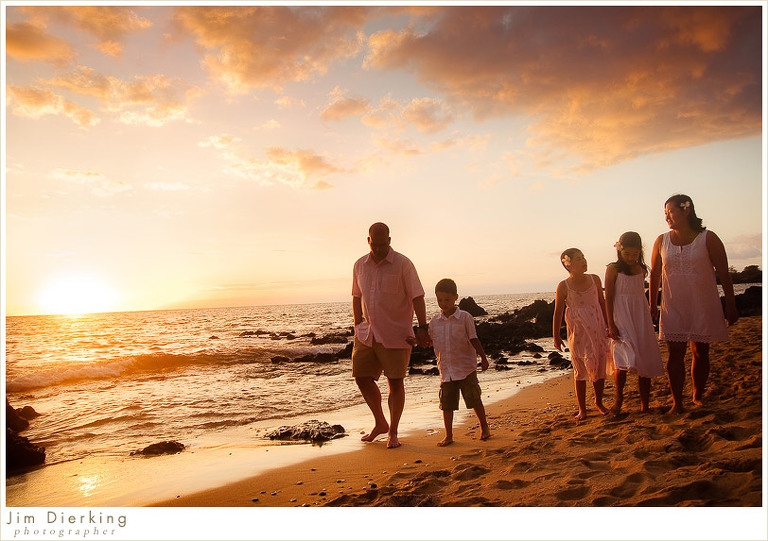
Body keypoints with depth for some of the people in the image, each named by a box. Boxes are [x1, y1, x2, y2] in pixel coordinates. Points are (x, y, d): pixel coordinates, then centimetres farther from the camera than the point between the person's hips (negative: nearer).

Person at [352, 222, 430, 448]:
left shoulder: (403, 264, -8)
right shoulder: (360, 265, 7)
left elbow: (417, 297, -9)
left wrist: (422, 328, -16)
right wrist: (358, 326, 11)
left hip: (395, 335, -5)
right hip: (367, 334, 5)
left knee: (395, 383, 0)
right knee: (362, 377, 5)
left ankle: (393, 432, 17)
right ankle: (380, 424, 27)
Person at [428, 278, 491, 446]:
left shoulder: (465, 317, -6)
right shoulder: (435, 321, 5)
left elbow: (474, 339, -4)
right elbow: (429, 341, 15)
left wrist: (483, 358, -9)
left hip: (466, 367, -3)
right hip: (446, 370, 3)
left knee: (474, 399, 3)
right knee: (447, 403, 5)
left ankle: (484, 427, 25)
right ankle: (448, 435, 16)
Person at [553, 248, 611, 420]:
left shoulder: (595, 279, 1)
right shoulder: (563, 286, -9)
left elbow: (602, 303, 11)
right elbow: (558, 312, -3)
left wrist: (607, 325, 11)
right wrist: (556, 336, -1)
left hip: (597, 330, 3)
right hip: (578, 333, -3)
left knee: (599, 368, 9)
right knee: (581, 371, 3)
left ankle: (599, 402, 30)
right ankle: (582, 409, 14)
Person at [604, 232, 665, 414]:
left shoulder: (642, 269, 10)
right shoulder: (613, 269, -4)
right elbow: (609, 298, -6)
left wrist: (647, 322, 19)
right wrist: (611, 324, -11)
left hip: (641, 319, 5)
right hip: (621, 319, -5)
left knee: (645, 359, 4)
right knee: (624, 360, -14)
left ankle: (644, 404, 15)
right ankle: (619, 398, 7)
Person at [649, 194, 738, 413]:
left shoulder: (707, 239, -4)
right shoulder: (662, 242, 3)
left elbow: (723, 274, 0)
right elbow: (655, 275, 10)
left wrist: (731, 305, -1)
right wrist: (652, 305, 11)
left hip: (704, 307, -1)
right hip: (673, 308, 1)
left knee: (701, 353, 6)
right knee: (675, 353, -3)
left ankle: (698, 396, 25)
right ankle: (677, 402, 3)